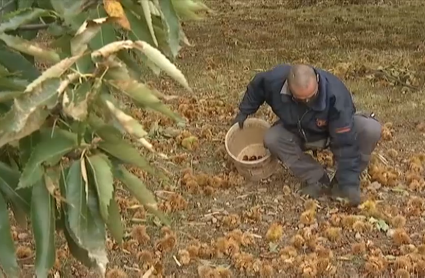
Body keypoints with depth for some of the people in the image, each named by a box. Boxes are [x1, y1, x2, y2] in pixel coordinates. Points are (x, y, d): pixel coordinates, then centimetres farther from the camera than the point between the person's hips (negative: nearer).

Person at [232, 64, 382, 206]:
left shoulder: (335, 95, -40)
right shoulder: (275, 80, -33)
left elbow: (345, 142, -36)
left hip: (336, 131, -3)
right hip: (298, 134, 3)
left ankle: (340, 182, -13)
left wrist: (349, 183, -36)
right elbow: (257, 85, -6)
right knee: (271, 139, -25)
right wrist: (244, 111, 2)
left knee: (371, 129, -30)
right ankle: (318, 180, -15)